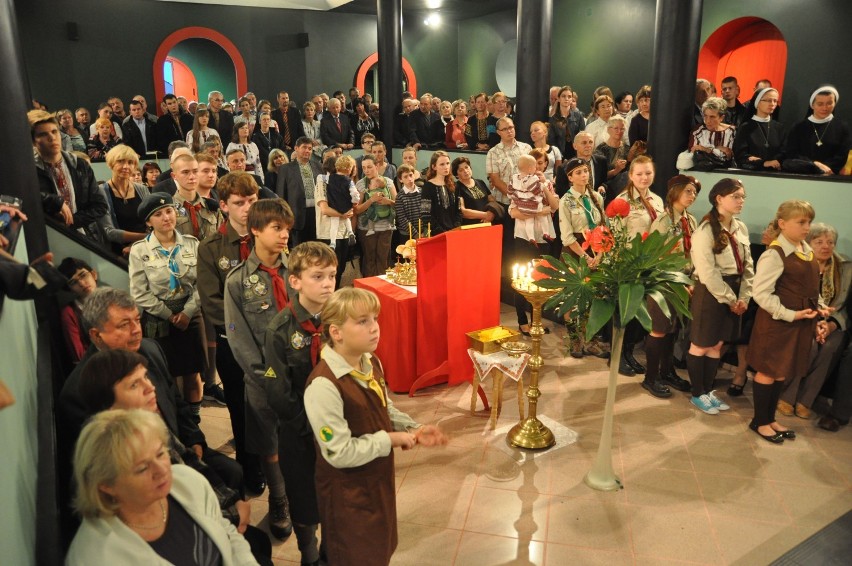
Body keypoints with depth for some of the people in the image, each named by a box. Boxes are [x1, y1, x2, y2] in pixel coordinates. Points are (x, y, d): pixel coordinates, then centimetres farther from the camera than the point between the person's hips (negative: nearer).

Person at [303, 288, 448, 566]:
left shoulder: (372, 363, -3)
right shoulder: (324, 385, -32)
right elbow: (340, 453, -29)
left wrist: (413, 429, -7)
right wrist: (389, 440, -21)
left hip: (379, 477, 8)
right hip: (348, 492, -8)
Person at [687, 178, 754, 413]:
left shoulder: (741, 228, 7)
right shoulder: (705, 230, -15)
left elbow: (748, 265, 9)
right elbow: (707, 272, -19)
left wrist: (744, 296, -1)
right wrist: (730, 299, -13)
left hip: (734, 293, 7)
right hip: (710, 292, -7)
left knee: (717, 345, 15)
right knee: (700, 345, 6)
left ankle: (708, 390, 28)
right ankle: (697, 394, 20)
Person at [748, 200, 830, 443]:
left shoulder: (808, 251, 9)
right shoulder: (774, 254, -17)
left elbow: (811, 289, 18)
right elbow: (761, 293, -21)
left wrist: (819, 312, 10)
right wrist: (790, 315, -21)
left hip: (802, 323, 8)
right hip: (777, 323, -8)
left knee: (783, 372, 17)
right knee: (768, 371, 5)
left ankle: (770, 418, 31)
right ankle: (759, 421, 20)